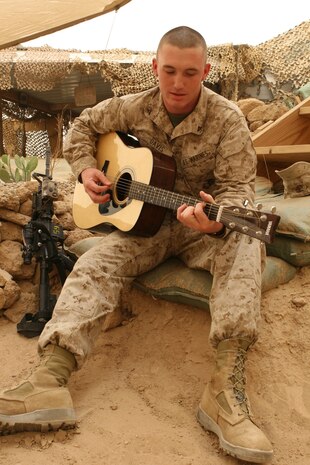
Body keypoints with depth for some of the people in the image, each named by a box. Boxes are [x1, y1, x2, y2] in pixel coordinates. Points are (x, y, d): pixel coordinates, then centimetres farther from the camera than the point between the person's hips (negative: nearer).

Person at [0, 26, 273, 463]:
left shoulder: (227, 119, -12)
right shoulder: (133, 108, -2)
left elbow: (239, 186, -18)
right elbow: (83, 126, 15)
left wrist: (218, 218, -41)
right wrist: (86, 170, -3)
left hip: (206, 227, -2)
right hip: (142, 219, 3)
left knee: (245, 245, -35)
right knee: (95, 265, -23)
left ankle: (227, 387, -45)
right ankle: (49, 381, -38)